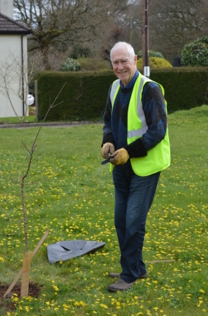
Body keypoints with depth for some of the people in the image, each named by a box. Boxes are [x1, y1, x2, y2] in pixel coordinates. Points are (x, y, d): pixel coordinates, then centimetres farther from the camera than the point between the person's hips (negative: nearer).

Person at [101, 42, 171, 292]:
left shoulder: (149, 89, -16)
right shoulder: (115, 88, 8)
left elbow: (158, 130, -19)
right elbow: (109, 121, 19)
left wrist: (129, 152, -22)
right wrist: (107, 142, -2)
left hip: (144, 166, -8)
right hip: (122, 166, 8)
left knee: (134, 222, -6)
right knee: (121, 220, 12)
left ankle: (130, 275, 6)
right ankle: (136, 268, 26)